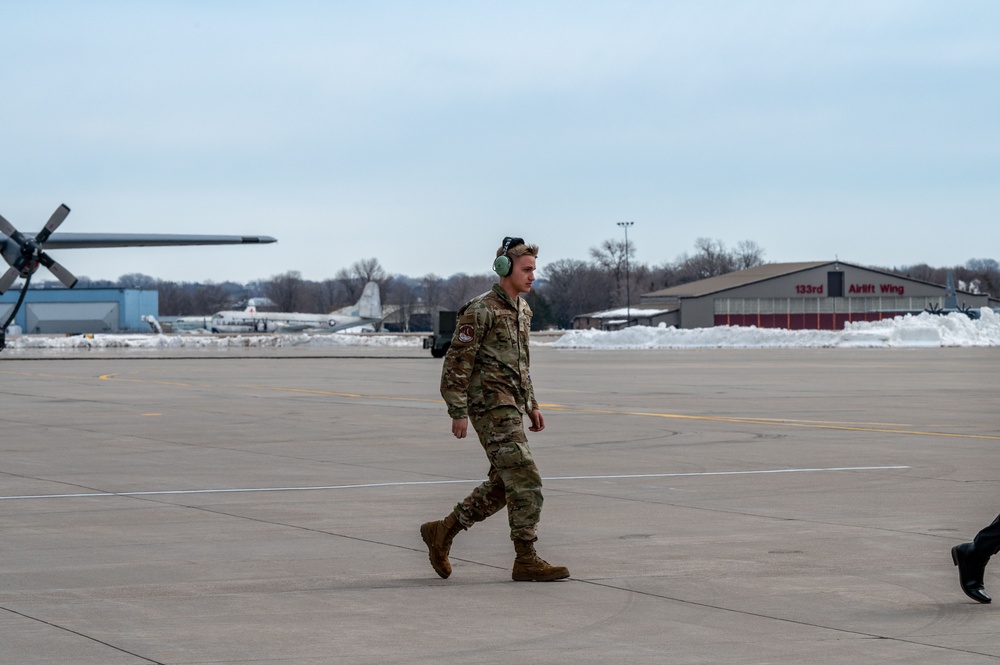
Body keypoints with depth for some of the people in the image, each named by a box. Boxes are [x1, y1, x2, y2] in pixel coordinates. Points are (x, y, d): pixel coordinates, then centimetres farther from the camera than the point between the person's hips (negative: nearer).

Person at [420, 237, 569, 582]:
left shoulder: (522, 310, 15)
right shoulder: (480, 310, -12)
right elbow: (457, 363, -14)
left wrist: (532, 406, 21)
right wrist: (458, 413, -17)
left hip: (511, 406, 9)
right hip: (491, 406, -9)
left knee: (503, 485, 12)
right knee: (525, 481, -11)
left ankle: (442, 532, 22)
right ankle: (526, 560, -6)